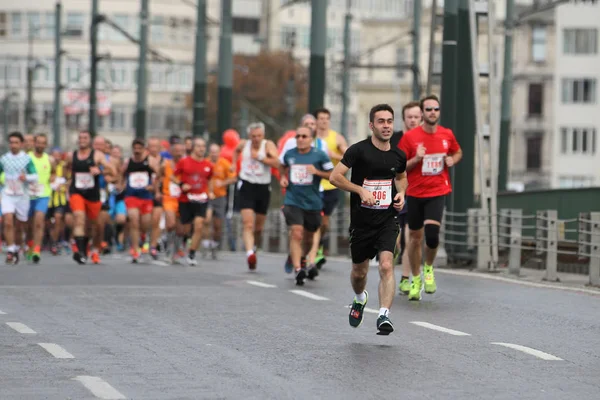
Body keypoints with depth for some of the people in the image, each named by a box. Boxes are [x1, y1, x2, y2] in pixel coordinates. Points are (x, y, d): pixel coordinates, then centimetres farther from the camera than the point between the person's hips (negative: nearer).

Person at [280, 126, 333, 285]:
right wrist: (283, 177, 8)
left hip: (313, 203, 0)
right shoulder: (289, 154, 4)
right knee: (296, 234, -18)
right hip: (293, 202, 0)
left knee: (308, 238, 15)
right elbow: (283, 166, 27)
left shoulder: (319, 155, -4)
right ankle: (298, 269, -26)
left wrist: (317, 172, -17)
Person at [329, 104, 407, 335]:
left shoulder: (398, 155, 4)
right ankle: (360, 299, 46)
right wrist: (361, 190, -21)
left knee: (386, 265, -19)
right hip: (361, 222, -1)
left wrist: (401, 193, 5)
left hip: (387, 221, 1)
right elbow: (335, 177, -13)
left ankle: (384, 316, -23)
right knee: (359, 271, 14)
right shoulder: (359, 150, -10)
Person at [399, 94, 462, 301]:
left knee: (432, 233, -18)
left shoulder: (447, 134, 1)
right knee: (415, 237, 8)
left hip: (437, 192, 0)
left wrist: (452, 160, -1)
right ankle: (416, 279, 25)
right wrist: (416, 159, -20)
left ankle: (429, 268, 11)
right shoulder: (409, 137, -7)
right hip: (414, 193, 0)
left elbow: (458, 152, 21)